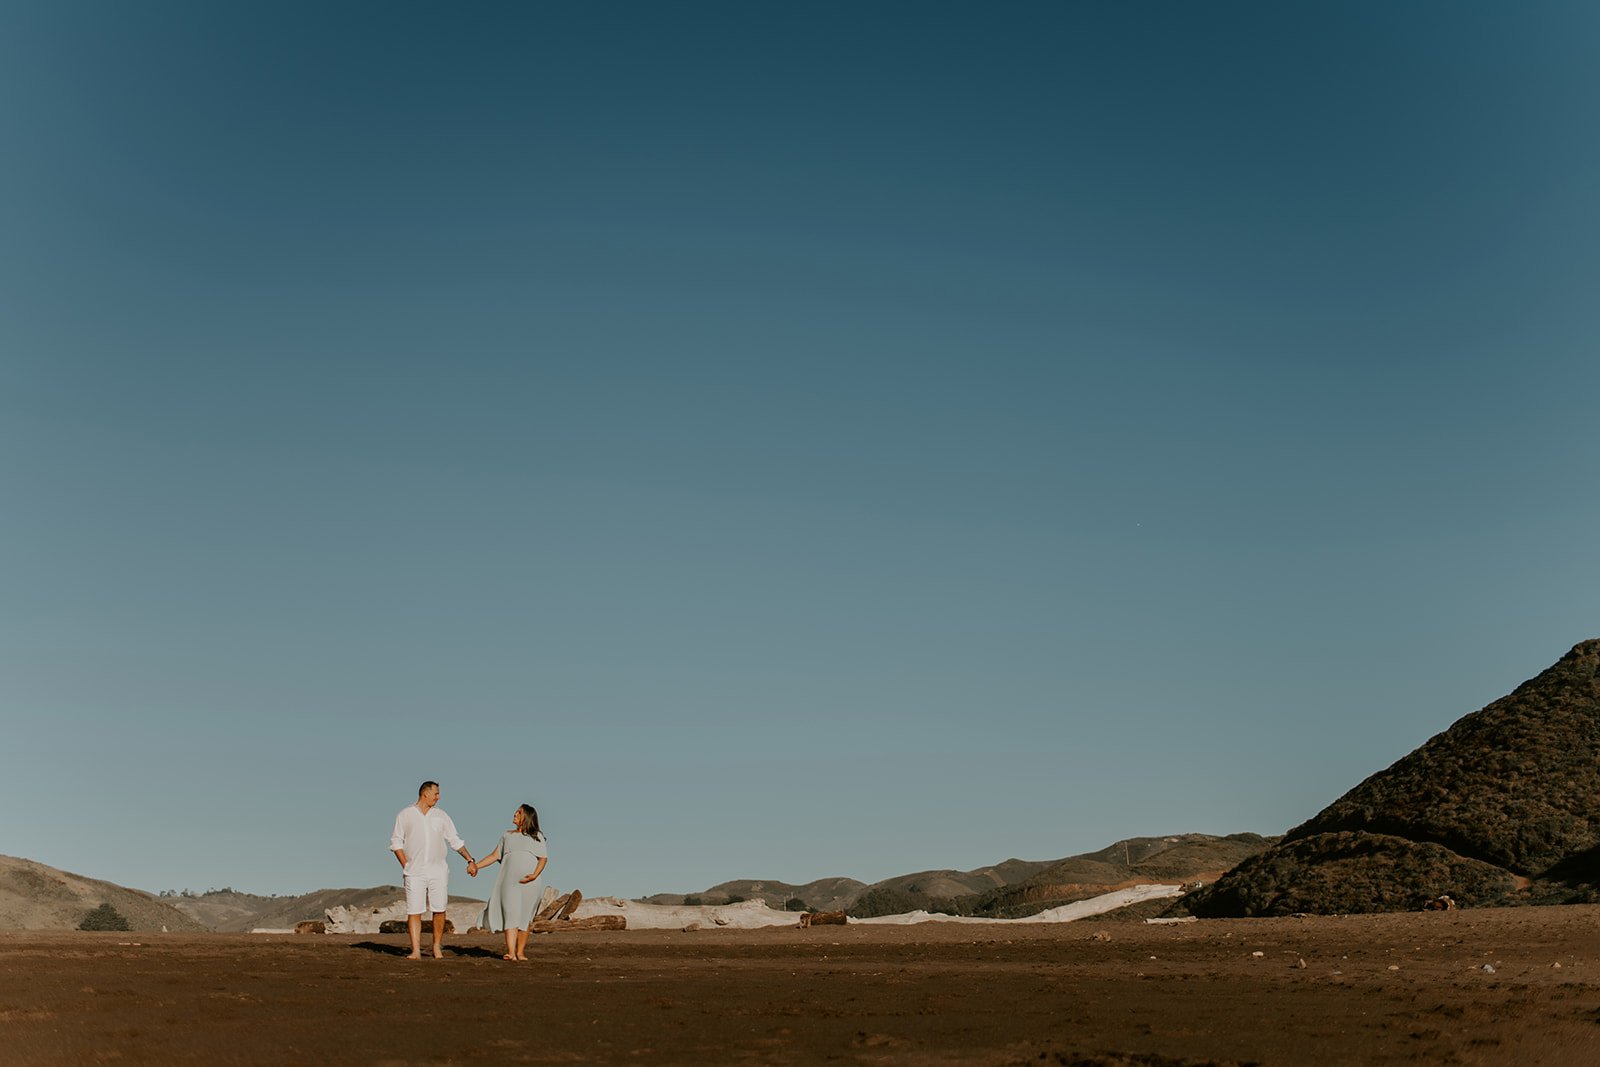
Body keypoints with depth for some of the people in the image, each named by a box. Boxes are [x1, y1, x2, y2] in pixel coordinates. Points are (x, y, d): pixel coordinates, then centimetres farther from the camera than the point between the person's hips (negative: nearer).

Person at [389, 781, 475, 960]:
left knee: (439, 910, -1)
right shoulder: (405, 815, 4)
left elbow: (455, 840, 13)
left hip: (438, 871, 2)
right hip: (414, 872, -2)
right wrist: (405, 866, -4)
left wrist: (470, 860, 6)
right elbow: (396, 841, 5)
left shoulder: (440, 815, 10)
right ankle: (416, 951, -4)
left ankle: (437, 947, 13)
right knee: (414, 911, -6)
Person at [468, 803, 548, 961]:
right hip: (509, 881, 1)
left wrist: (535, 875, -13)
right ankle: (510, 953, -23)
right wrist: (476, 865, 6)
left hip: (529, 883, -1)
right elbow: (494, 856, 20)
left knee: (524, 917, -2)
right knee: (511, 914, -13)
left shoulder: (537, 836, 13)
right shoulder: (507, 835, 22)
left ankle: (520, 952, 5)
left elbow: (543, 859, 3)